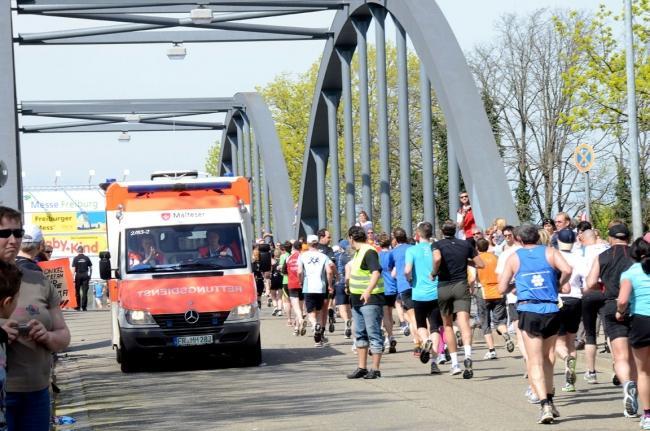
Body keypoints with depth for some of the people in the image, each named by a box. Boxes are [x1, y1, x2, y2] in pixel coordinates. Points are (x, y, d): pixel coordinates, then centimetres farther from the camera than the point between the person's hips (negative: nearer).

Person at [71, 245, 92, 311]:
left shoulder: (75, 258, -5)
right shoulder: (87, 258, 1)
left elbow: (73, 268, -9)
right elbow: (90, 268, 4)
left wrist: (73, 277, -6)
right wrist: (90, 275, 14)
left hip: (78, 275, -1)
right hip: (85, 275, 1)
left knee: (77, 291, 10)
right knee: (85, 292, 1)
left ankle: (78, 306, 13)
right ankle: (84, 307, -3)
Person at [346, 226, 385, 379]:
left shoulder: (369, 252, -16)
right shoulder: (358, 252, 15)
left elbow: (376, 272, -29)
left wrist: (368, 291, -42)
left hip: (371, 299, -10)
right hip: (357, 300, 10)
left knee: (374, 335, -6)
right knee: (360, 335, 13)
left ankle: (375, 369, -4)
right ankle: (361, 368, 19)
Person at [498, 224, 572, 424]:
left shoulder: (514, 257, 6)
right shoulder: (550, 252, 7)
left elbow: (502, 288, 4)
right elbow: (567, 270, -10)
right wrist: (560, 284, 8)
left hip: (528, 310, -2)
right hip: (552, 310, 2)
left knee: (535, 362, -3)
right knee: (547, 358, 19)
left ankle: (545, 405, -17)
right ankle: (549, 399, 21)